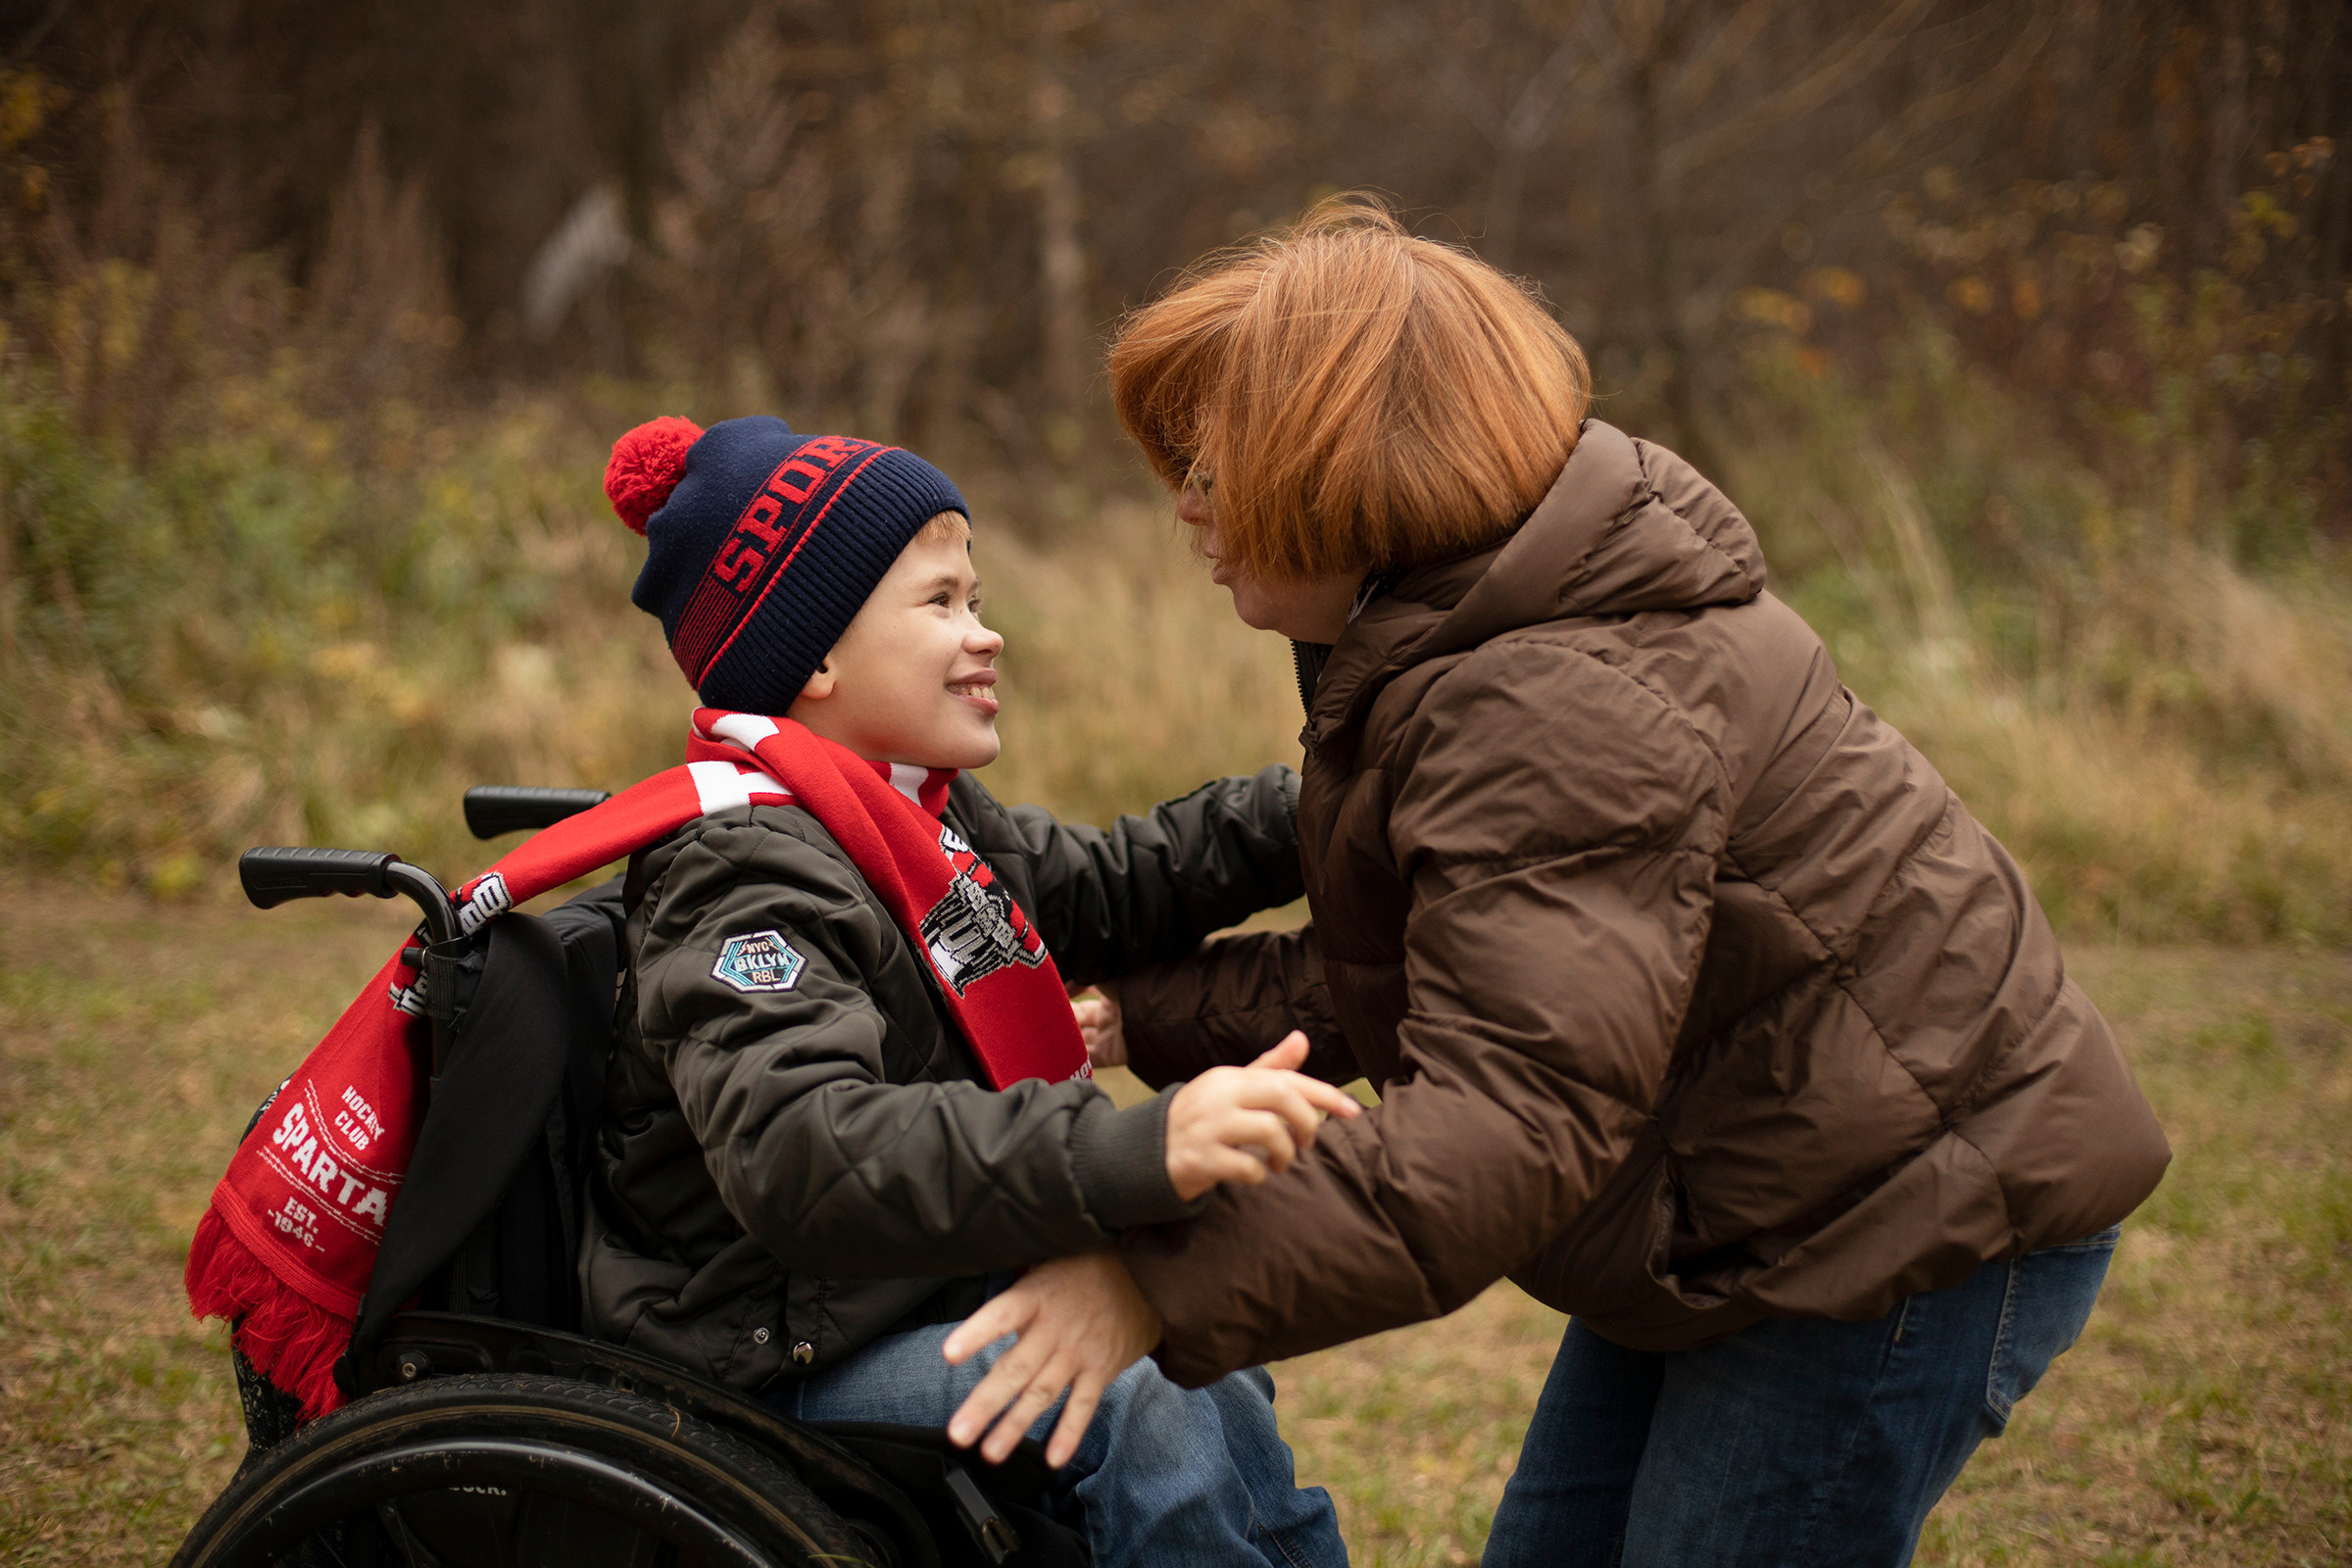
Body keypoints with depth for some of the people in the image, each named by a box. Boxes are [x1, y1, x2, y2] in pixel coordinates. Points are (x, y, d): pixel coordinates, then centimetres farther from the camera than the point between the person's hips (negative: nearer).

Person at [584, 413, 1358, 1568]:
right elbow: (802, 1149, -41)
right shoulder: (747, 877, -25)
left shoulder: (920, 816, 8)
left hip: (929, 1286, 10)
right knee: (1140, 1408, -26)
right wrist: (1139, 1151, -53)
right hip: (779, 1357, -10)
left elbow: (1092, 891, 22)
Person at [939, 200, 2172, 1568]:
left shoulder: (1558, 706, -29)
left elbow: (1514, 1117, -37)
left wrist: (1166, 1286, -40)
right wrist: (1149, 1016, 11)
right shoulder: (1436, 650, 6)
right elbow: (1430, 983, 15)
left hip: (1915, 1227, -11)